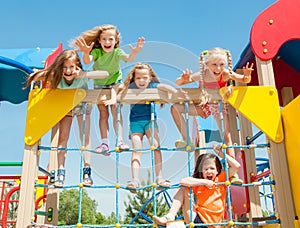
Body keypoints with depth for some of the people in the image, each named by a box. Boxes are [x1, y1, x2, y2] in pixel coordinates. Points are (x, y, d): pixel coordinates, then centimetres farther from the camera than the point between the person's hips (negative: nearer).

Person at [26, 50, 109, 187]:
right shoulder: (56, 77, -30)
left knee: (85, 137, -7)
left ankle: (87, 171, 0)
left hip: (82, 105, -1)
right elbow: (34, 77, -25)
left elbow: (105, 74, -49)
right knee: (63, 137, -5)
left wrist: (84, 74, -56)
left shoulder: (82, 76, -36)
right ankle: (61, 172, 0)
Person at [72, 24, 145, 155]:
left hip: (115, 83, -1)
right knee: (103, 114, 0)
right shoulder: (96, 51, -15)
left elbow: (128, 59, -36)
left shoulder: (117, 52, -17)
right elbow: (87, 61, -34)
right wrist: (86, 52, -57)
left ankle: (119, 140, -14)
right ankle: (105, 143, 1)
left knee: (115, 111, -15)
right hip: (99, 85, 1)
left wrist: (134, 53, -59)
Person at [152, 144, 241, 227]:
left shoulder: (220, 179, 5)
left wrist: (221, 154, 0)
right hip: (196, 220, 4)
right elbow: (182, 181, -10)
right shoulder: (199, 183, 10)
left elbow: (236, 166, -4)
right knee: (183, 189, -2)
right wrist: (204, 181, -14)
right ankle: (170, 216, -13)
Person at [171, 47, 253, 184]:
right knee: (175, 108, -11)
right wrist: (184, 79, -35)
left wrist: (247, 75, -33)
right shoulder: (201, 75, -21)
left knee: (226, 136, -13)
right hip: (204, 106, 2)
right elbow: (177, 83, -12)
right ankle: (186, 139, -2)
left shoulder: (226, 74, -23)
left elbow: (245, 81, -9)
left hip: (220, 106, -2)